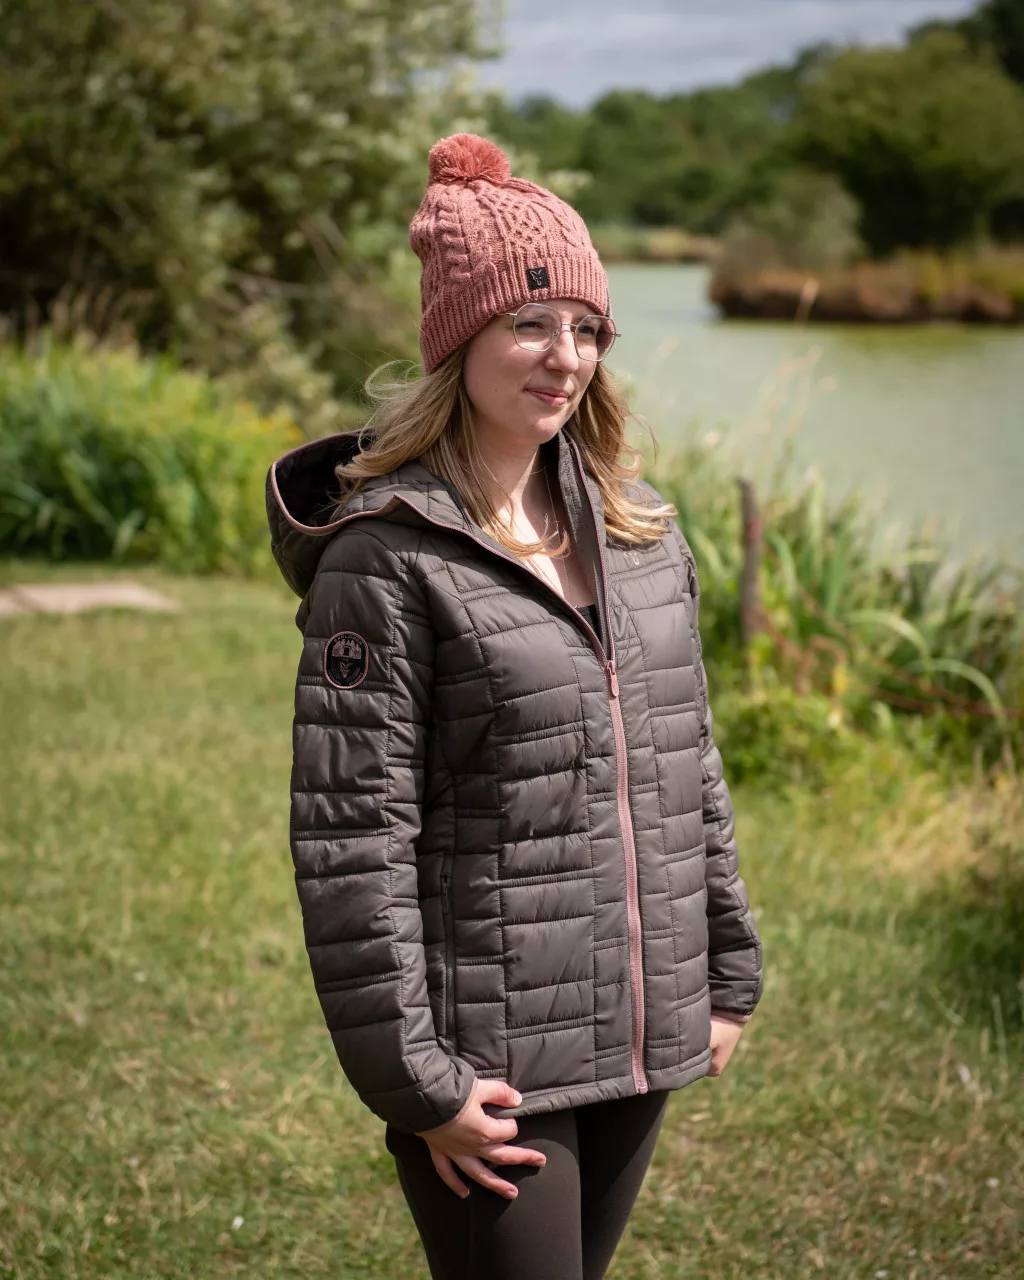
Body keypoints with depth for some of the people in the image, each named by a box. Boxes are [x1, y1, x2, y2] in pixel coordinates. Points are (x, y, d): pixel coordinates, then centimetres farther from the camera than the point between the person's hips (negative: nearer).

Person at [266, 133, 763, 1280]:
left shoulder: (638, 527, 8)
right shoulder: (387, 556, -13)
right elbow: (349, 837, -15)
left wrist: (727, 969, 14)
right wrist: (412, 1078, -16)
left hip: (637, 1035, 6)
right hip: (487, 1055, -6)